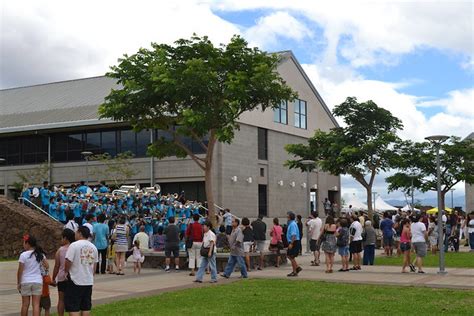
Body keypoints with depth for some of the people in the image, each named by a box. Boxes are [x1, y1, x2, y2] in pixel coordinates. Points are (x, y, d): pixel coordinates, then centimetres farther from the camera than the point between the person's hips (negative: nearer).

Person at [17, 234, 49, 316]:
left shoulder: (23, 255, -7)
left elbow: (20, 271, -7)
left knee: (25, 304, 8)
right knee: (36, 304, 0)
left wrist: (18, 283, 2)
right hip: (38, 281, 2)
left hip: (25, 282, -2)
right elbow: (47, 266, 4)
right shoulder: (40, 254, 4)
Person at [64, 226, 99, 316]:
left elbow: (68, 262, -13)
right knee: (86, 307, 13)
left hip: (75, 281, -6)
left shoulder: (74, 245, -12)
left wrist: (66, 271, 7)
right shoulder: (93, 247, 8)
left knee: (73, 308, -1)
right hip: (89, 281, 6)